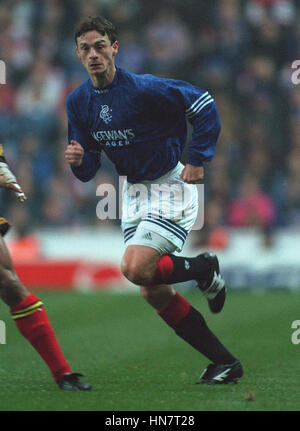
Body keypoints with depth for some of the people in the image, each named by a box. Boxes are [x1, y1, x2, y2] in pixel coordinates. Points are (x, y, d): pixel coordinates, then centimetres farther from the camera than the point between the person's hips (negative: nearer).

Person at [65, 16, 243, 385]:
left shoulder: (143, 89, -21)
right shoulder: (77, 102, -1)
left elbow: (204, 105, -14)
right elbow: (89, 170, 5)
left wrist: (198, 161, -13)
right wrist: (79, 160, -18)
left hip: (169, 187, -7)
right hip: (133, 191, 7)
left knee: (135, 268, -24)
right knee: (153, 293, 5)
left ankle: (204, 270, 5)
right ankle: (225, 363, 14)